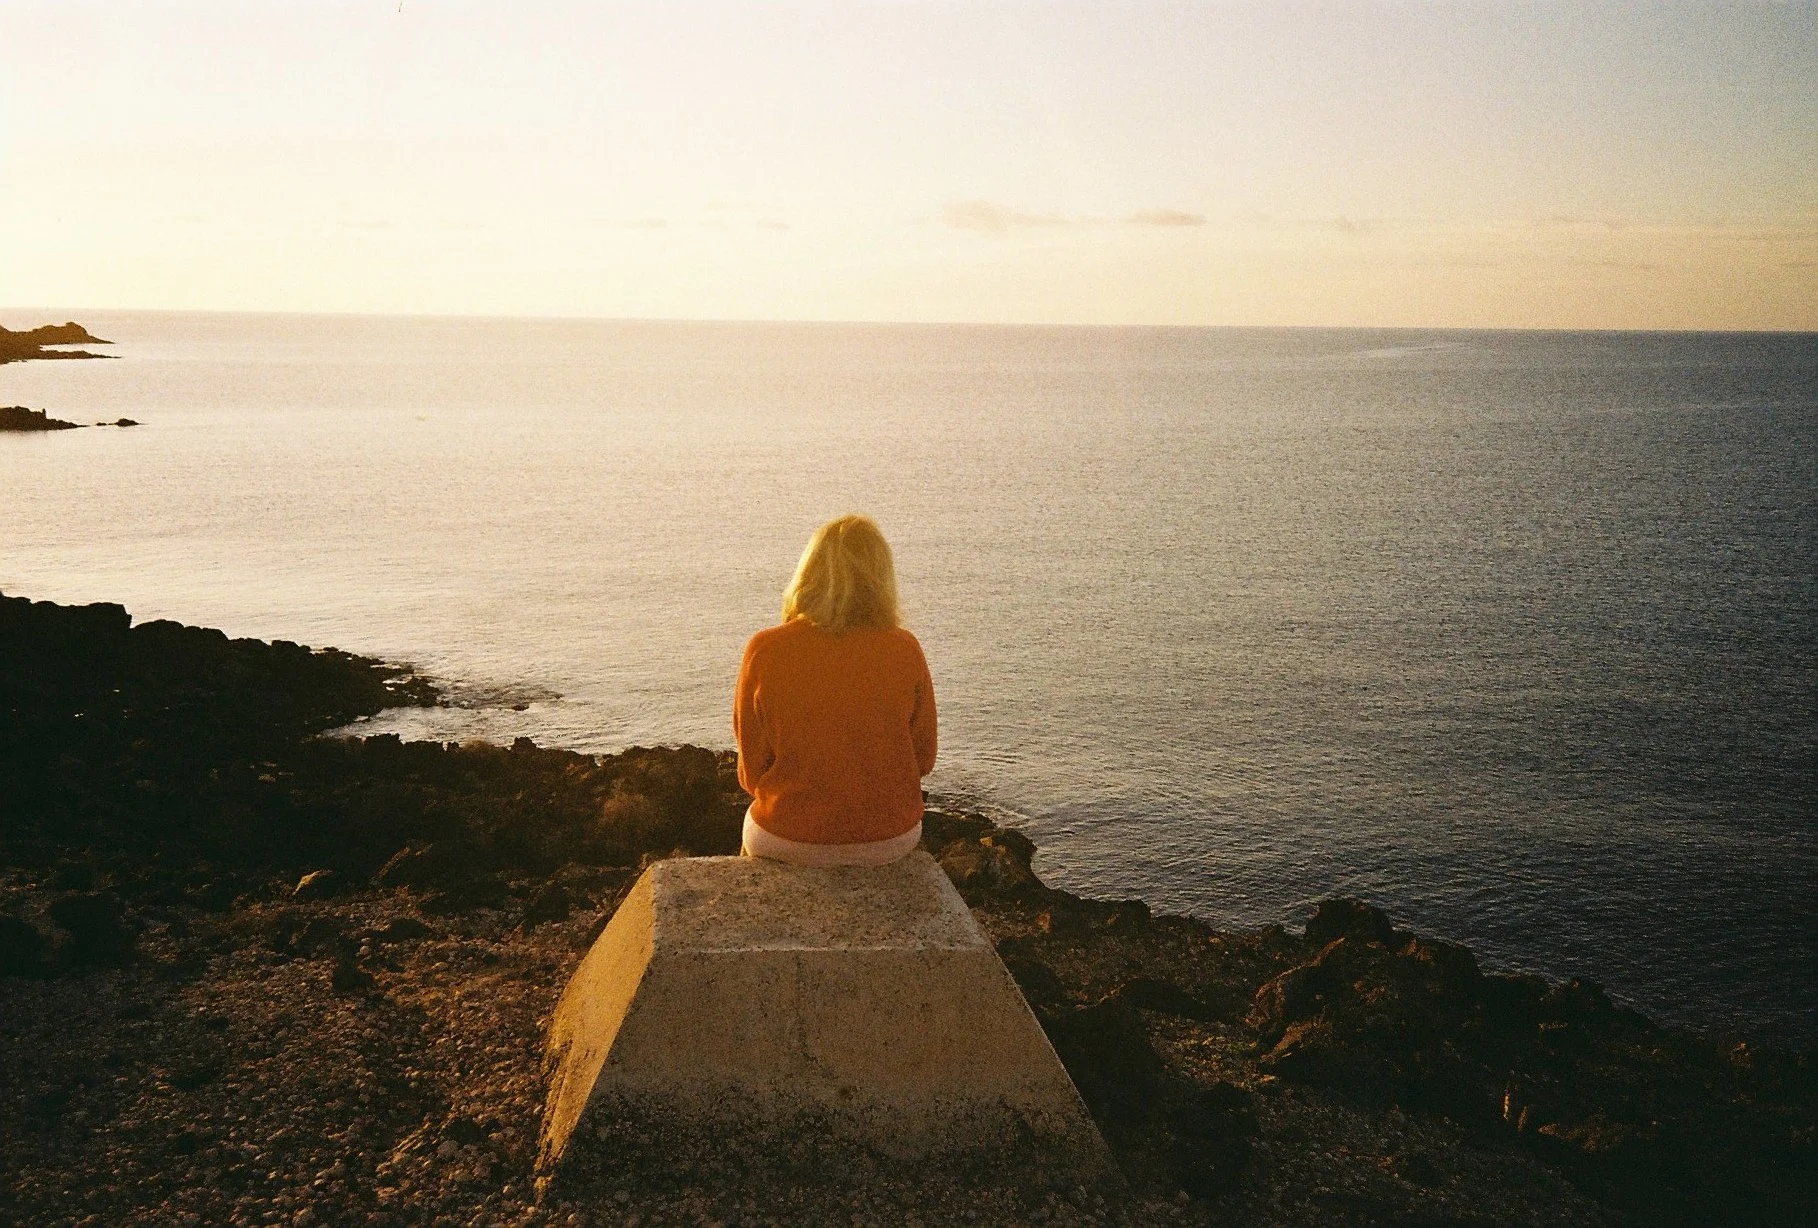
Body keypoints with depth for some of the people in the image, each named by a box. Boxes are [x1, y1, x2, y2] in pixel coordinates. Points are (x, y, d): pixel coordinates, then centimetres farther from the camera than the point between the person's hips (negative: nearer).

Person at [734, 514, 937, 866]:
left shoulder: (765, 651, -15)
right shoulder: (905, 652, -12)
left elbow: (752, 771, -5)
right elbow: (923, 759, 0)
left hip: (789, 843, -1)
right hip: (891, 840, 2)